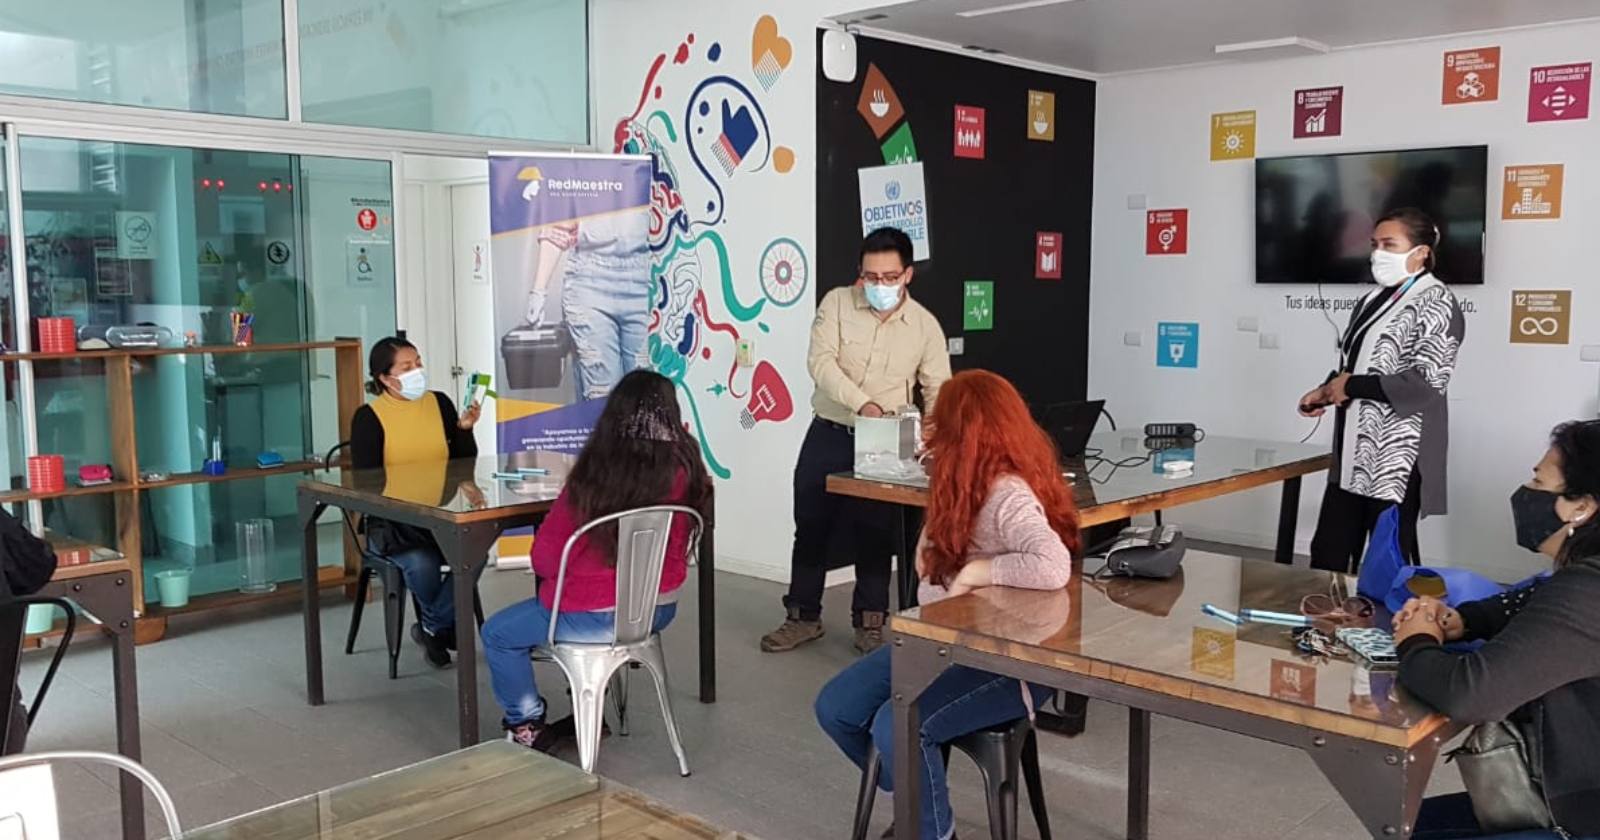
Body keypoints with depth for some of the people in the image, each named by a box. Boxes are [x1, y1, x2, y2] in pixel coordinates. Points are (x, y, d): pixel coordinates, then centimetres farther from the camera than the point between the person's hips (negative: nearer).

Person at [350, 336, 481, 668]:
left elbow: (464, 465, 11)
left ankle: (431, 628, -4)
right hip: (391, 520, -3)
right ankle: (446, 626, 0)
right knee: (422, 563, -33)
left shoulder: (440, 403, 8)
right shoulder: (368, 417, -2)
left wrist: (465, 429, -7)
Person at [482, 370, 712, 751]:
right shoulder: (685, 469, -11)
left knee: (498, 635, 17)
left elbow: (545, 557, -12)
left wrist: (551, 570, 10)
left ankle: (527, 726, 23)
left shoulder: (594, 476, -23)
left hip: (598, 617, -6)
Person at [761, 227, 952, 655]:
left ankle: (870, 621, 20)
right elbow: (821, 361, -17)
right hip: (827, 435, 1)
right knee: (811, 526, 8)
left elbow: (938, 391, 0)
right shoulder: (837, 303, -5)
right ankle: (804, 616, 22)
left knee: (874, 532, 5)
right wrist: (862, 403, -31)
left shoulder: (926, 325, -2)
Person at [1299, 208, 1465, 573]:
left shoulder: (1435, 304, -9)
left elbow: (1424, 383, -20)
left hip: (1397, 459, -8)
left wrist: (1350, 386, -14)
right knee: (1327, 554, 10)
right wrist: (1326, 390, 5)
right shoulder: (1374, 299, 15)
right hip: (1353, 456, 8)